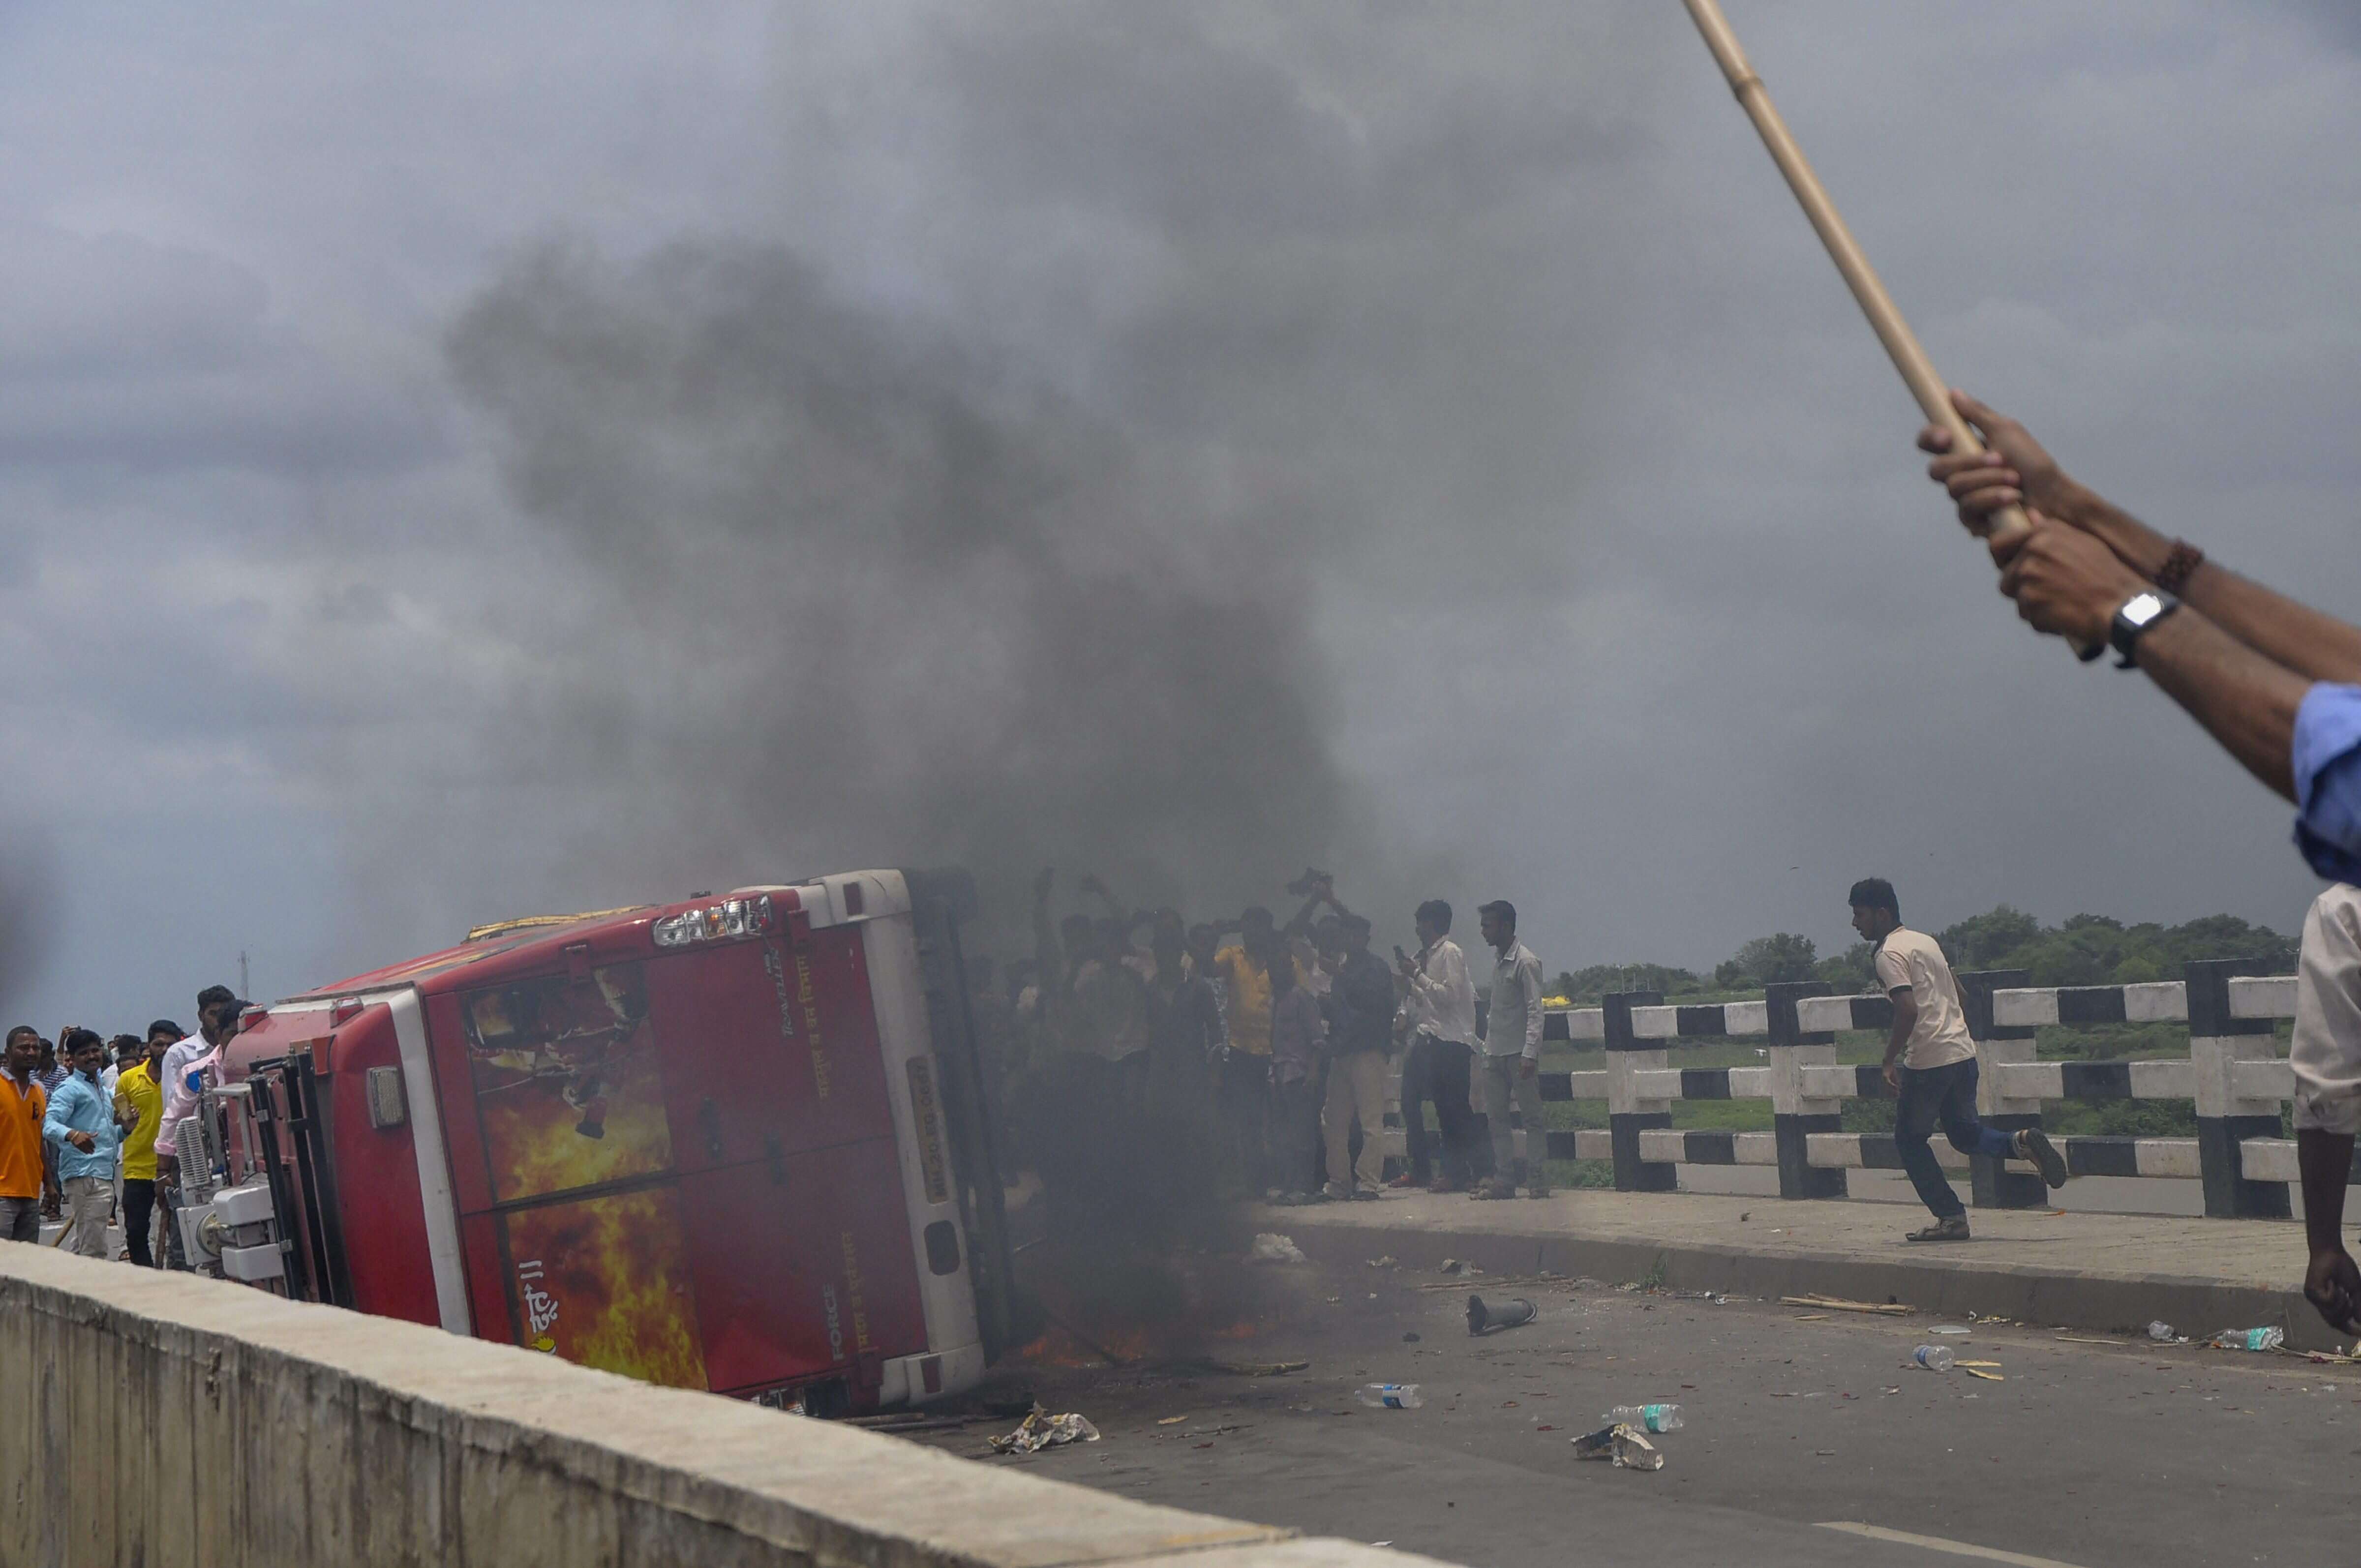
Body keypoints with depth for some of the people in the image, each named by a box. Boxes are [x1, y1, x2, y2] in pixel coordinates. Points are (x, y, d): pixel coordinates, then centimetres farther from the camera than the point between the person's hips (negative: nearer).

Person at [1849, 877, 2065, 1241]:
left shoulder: (1889, 954, -11)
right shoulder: (1926, 941, 17)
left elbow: (1908, 1010, -23)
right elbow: (1961, 998, 22)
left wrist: (1890, 1060, -16)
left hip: (1927, 1060, -8)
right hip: (1963, 1051, 8)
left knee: (1910, 1140, 7)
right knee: (1965, 1134, 19)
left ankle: (1951, 1217, 5)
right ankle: (2022, 1143, -7)